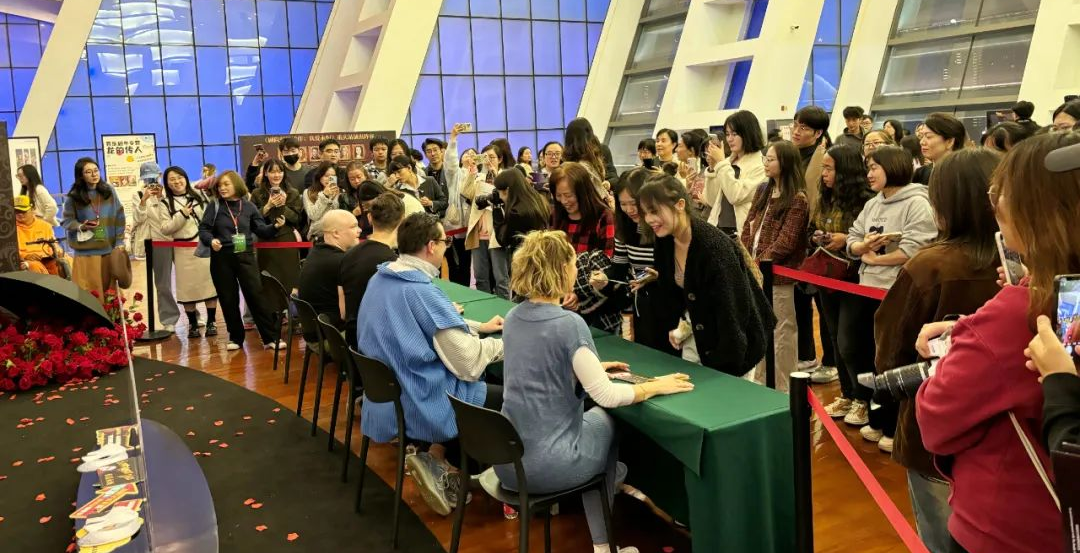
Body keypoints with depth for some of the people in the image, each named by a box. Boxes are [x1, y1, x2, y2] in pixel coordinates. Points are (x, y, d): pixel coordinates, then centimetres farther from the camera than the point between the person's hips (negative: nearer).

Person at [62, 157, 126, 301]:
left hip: (109, 250, 2)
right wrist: (81, 227, -18)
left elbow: (119, 218, 6)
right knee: (90, 293, -3)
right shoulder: (73, 197, -2)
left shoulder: (109, 191, 4)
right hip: (85, 252, -2)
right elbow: (66, 221, 2)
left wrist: (119, 242, 0)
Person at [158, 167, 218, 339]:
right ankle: (192, 324, 13)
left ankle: (211, 322, 10)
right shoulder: (166, 203, 2)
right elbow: (165, 229, -6)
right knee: (188, 287, 2)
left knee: (209, 282, 2)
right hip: (184, 250, -1)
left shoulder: (198, 194, 8)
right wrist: (182, 215, -14)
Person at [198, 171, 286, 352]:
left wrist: (275, 226, -13)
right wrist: (211, 240, -23)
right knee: (228, 299, 7)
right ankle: (236, 337, 21)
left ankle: (270, 338, -1)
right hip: (222, 258, 0)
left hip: (246, 256, 0)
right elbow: (203, 229, -3)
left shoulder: (249, 207, 5)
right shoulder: (214, 207, 2)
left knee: (256, 295, -5)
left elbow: (261, 230, 6)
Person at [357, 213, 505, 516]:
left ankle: (435, 458, 13)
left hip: (386, 397, 9)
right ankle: (436, 461, 7)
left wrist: (478, 327, 18)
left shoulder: (379, 279, 4)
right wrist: (504, 342, -4)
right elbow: (469, 364, -23)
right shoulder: (423, 292, -24)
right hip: (421, 406, -9)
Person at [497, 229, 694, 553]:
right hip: (545, 466, -6)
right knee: (606, 421, 23)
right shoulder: (569, 324, -19)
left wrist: (589, 365, 21)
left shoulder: (514, 317, 3)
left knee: (590, 417, 29)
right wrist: (655, 386, -1)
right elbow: (607, 397, -15)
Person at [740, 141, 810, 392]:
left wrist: (759, 263, -16)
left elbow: (786, 241, -15)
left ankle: (782, 388, 12)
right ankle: (760, 381, 29)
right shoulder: (763, 190, 12)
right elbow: (747, 228, 10)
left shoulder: (798, 199, -10)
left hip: (779, 275, -7)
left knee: (783, 332, 2)